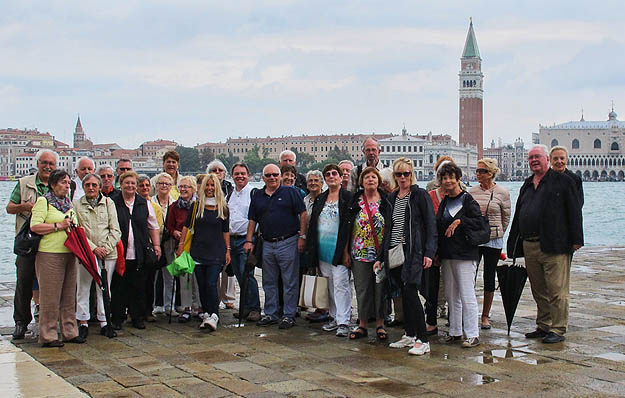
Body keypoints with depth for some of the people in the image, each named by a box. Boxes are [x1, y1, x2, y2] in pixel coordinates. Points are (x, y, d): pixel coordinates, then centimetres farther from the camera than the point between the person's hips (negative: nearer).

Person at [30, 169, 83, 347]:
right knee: (50, 296, -3)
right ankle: (48, 336, 4)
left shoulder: (69, 204, 18)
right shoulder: (43, 201, -4)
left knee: (69, 295, 10)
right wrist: (58, 226, -15)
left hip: (69, 253, 7)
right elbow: (34, 226, -15)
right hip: (49, 254, -7)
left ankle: (69, 332, 18)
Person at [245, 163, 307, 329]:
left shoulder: (290, 192, 0)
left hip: (288, 242, -5)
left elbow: (303, 213, -3)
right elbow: (252, 220, 15)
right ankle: (270, 314, 20)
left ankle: (289, 315, 6)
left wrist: (302, 236, -9)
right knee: (269, 282, 11)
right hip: (267, 244, 5)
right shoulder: (258, 196, 12)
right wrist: (249, 240, 8)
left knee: (290, 282, 0)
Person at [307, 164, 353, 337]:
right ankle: (335, 318, 20)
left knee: (340, 283, -10)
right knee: (331, 284, 11)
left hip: (339, 249, -6)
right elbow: (312, 224, 17)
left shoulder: (348, 197, -3)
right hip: (323, 250, 6)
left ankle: (343, 322, -9)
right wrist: (311, 248, 10)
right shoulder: (319, 199, 14)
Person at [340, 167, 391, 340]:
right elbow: (347, 228, 7)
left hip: (381, 253, -1)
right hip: (359, 253, 1)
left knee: (381, 288, 2)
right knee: (362, 288, 4)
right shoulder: (355, 202, 6)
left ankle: (380, 324, 12)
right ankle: (362, 324, 13)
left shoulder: (386, 201, 3)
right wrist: (346, 252, 3)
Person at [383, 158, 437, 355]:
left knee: (410, 291, -14)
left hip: (413, 252, -6)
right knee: (404, 293, 9)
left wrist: (429, 253, -15)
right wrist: (381, 256, 16)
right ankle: (409, 335, 17)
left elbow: (430, 224, -6)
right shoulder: (391, 198, 16)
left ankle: (423, 340, -12)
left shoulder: (420, 195, -2)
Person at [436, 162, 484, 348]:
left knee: (467, 296, -7)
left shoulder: (467, 199, -6)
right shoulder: (444, 202, 15)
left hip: (465, 255, -7)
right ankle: (455, 331, 19)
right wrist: (437, 252, 13)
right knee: (451, 295, 11)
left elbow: (478, 221, -13)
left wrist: (459, 222, -19)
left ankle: (473, 335, -2)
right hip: (447, 255, 7)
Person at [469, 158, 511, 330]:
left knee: (489, 277, 6)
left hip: (493, 240, -2)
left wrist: (496, 234, 11)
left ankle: (485, 315, 16)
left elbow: (506, 218, 6)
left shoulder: (502, 193, -3)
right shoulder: (472, 192, 4)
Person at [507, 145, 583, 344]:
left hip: (554, 246, -7)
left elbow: (574, 211, -4)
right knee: (539, 291, 12)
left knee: (557, 290, -4)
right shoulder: (527, 185, 19)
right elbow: (518, 216, 22)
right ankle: (543, 326, 21)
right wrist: (513, 245, 17)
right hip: (530, 246, 7)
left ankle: (558, 329, 1)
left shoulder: (562, 181, 0)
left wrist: (576, 239, -10)